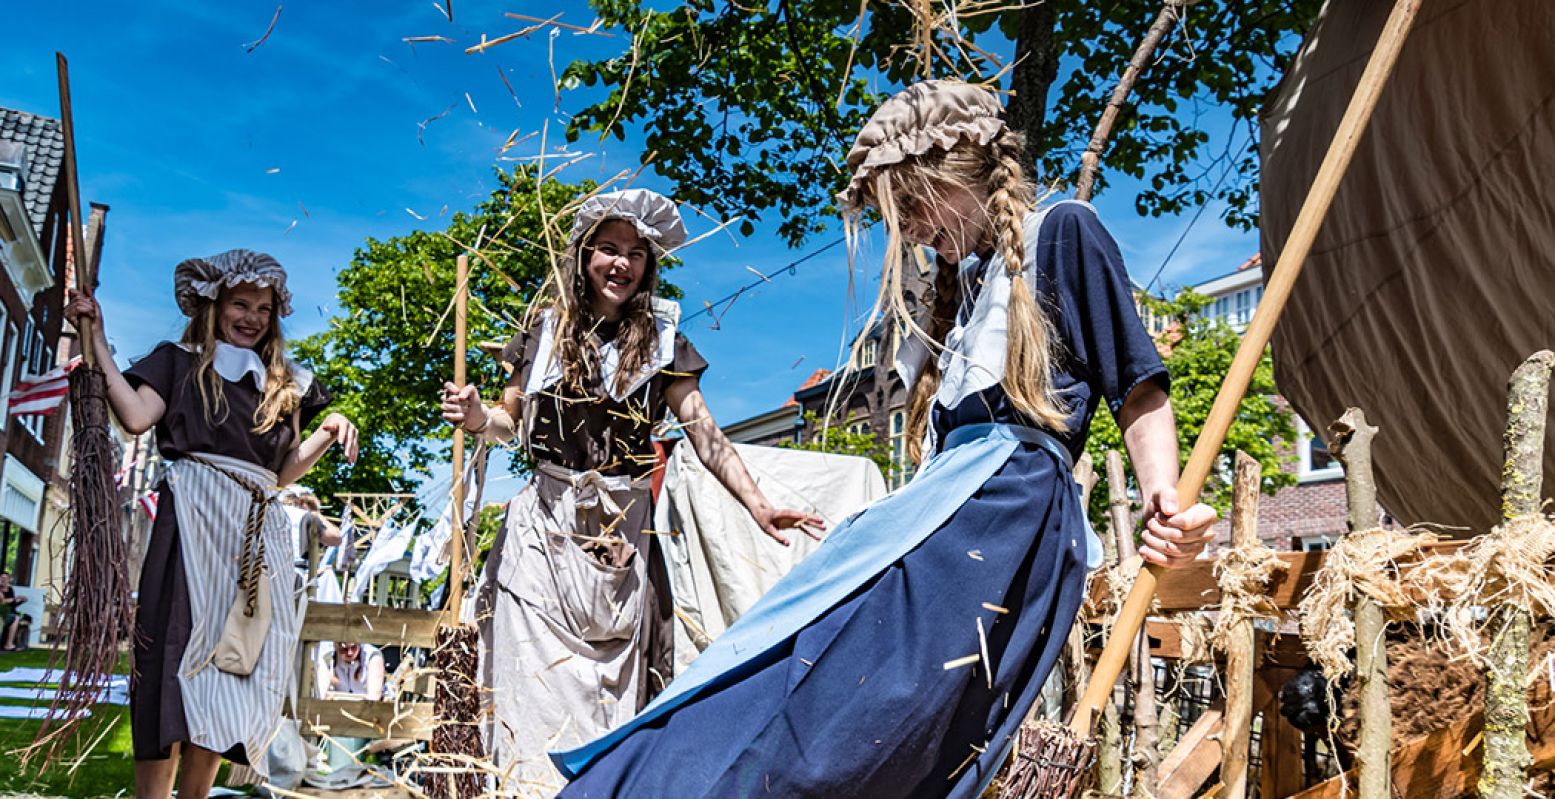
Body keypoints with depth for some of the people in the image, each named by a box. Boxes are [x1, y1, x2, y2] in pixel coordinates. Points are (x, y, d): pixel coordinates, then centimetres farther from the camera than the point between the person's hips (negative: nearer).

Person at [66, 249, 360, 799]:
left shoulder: (283, 385, 22)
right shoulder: (180, 361, 14)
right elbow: (137, 417, -4)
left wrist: (326, 436, 3)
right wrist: (98, 343, -2)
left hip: (257, 533, 4)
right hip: (192, 516, -4)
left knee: (233, 663, 0)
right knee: (180, 648, -14)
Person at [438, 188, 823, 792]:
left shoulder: (660, 341, 3)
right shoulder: (546, 330, 5)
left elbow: (705, 433, -4)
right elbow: (510, 421, 12)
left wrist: (757, 505, -16)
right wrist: (476, 418, -12)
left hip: (623, 532, 0)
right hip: (547, 527, 0)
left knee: (614, 676, 2)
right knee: (540, 671, -1)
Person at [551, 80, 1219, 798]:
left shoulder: (1062, 235, 5)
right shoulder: (963, 279, 30)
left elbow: (1138, 389, -2)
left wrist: (1162, 503, -16)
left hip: (1010, 503, -8)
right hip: (948, 505, 8)